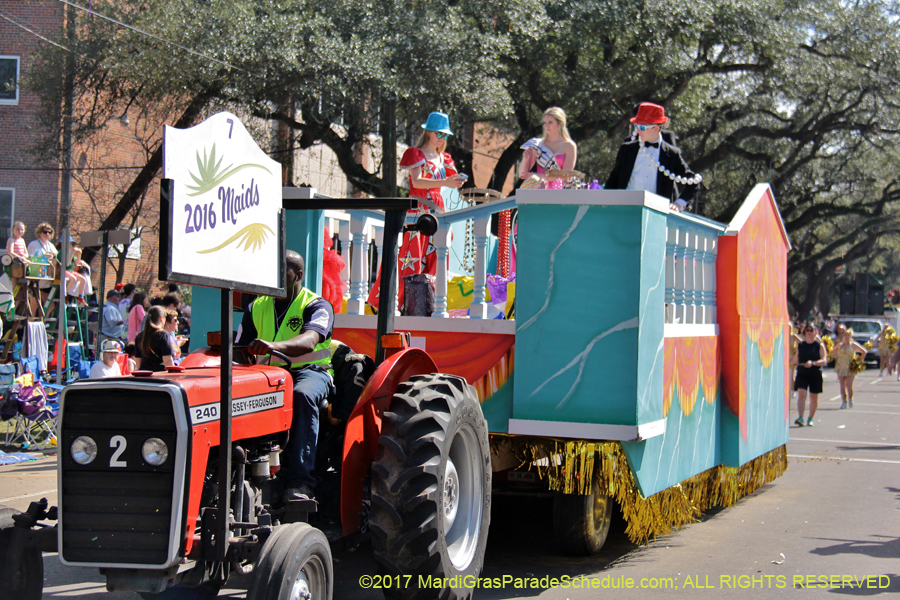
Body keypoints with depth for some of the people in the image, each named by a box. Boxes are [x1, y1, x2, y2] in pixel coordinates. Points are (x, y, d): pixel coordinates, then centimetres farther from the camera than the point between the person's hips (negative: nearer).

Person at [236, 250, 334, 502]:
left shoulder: (317, 306, -1)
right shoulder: (256, 307, 17)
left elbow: (308, 341, -22)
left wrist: (274, 345, -43)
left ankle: (299, 481, -43)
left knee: (302, 395, -40)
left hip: (310, 370, -4)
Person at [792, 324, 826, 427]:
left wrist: (813, 363, -25)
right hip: (802, 374, 1)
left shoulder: (819, 346, 1)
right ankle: (800, 417, -24)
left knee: (814, 397, 8)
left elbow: (824, 360, -10)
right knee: (801, 394, -16)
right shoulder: (800, 345, 9)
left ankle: (810, 419, 21)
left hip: (815, 375, -1)